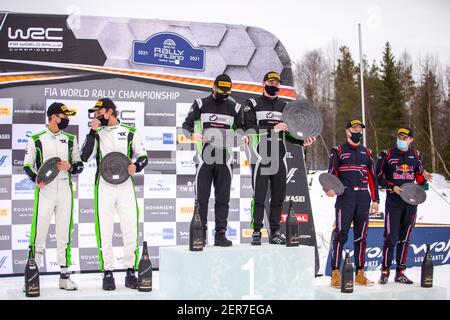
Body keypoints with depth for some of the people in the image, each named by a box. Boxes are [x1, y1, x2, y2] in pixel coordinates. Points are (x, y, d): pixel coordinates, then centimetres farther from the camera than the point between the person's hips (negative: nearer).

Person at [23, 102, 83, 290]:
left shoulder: (70, 139, 12)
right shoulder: (36, 139, 2)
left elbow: (79, 165, 13)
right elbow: (27, 165, 5)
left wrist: (70, 167, -8)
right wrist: (36, 179, -13)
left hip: (65, 192, 3)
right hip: (44, 191, -3)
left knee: (64, 235, 6)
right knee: (39, 234, -4)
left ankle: (64, 277, 13)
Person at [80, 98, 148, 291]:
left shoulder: (130, 132, 8)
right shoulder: (97, 133, 9)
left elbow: (143, 156, 11)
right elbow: (85, 157, -4)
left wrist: (136, 166, -10)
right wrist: (93, 132, -8)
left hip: (126, 185, 0)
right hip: (103, 186, 1)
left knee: (131, 229, -2)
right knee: (104, 231, 0)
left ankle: (131, 271, 9)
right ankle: (108, 273, 9)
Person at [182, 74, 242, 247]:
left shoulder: (234, 107, 11)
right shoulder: (201, 104, 5)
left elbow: (240, 129, 18)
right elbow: (186, 124, 3)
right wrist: (193, 134, -18)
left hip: (224, 159, 2)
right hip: (204, 157, -2)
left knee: (223, 198, 2)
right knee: (202, 198, -1)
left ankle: (220, 234, 6)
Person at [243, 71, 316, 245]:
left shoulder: (284, 106, 18)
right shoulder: (253, 104, 4)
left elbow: (288, 133, 18)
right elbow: (249, 128, -9)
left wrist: (303, 141, 0)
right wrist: (273, 128, -18)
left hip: (279, 158, 4)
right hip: (260, 156, -4)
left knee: (278, 197, 5)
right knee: (259, 196, -5)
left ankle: (275, 232, 13)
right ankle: (256, 231, 2)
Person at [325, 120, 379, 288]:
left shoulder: (367, 152, 18)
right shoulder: (339, 150, 7)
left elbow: (373, 177, 19)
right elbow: (331, 172, -1)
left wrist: (375, 200, 13)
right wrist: (330, 188, -21)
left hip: (363, 198, 4)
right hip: (345, 196, -4)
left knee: (361, 235, 6)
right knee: (341, 234, -11)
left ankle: (360, 273, 13)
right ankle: (335, 273, -8)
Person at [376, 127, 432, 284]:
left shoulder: (415, 155, 10)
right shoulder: (387, 154, -1)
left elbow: (419, 177, 15)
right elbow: (378, 176, 1)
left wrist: (424, 178, -7)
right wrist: (392, 187, -12)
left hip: (411, 201, 4)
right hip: (393, 201, -4)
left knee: (405, 238, 8)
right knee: (391, 237, -8)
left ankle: (400, 272, 15)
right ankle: (385, 271, 4)